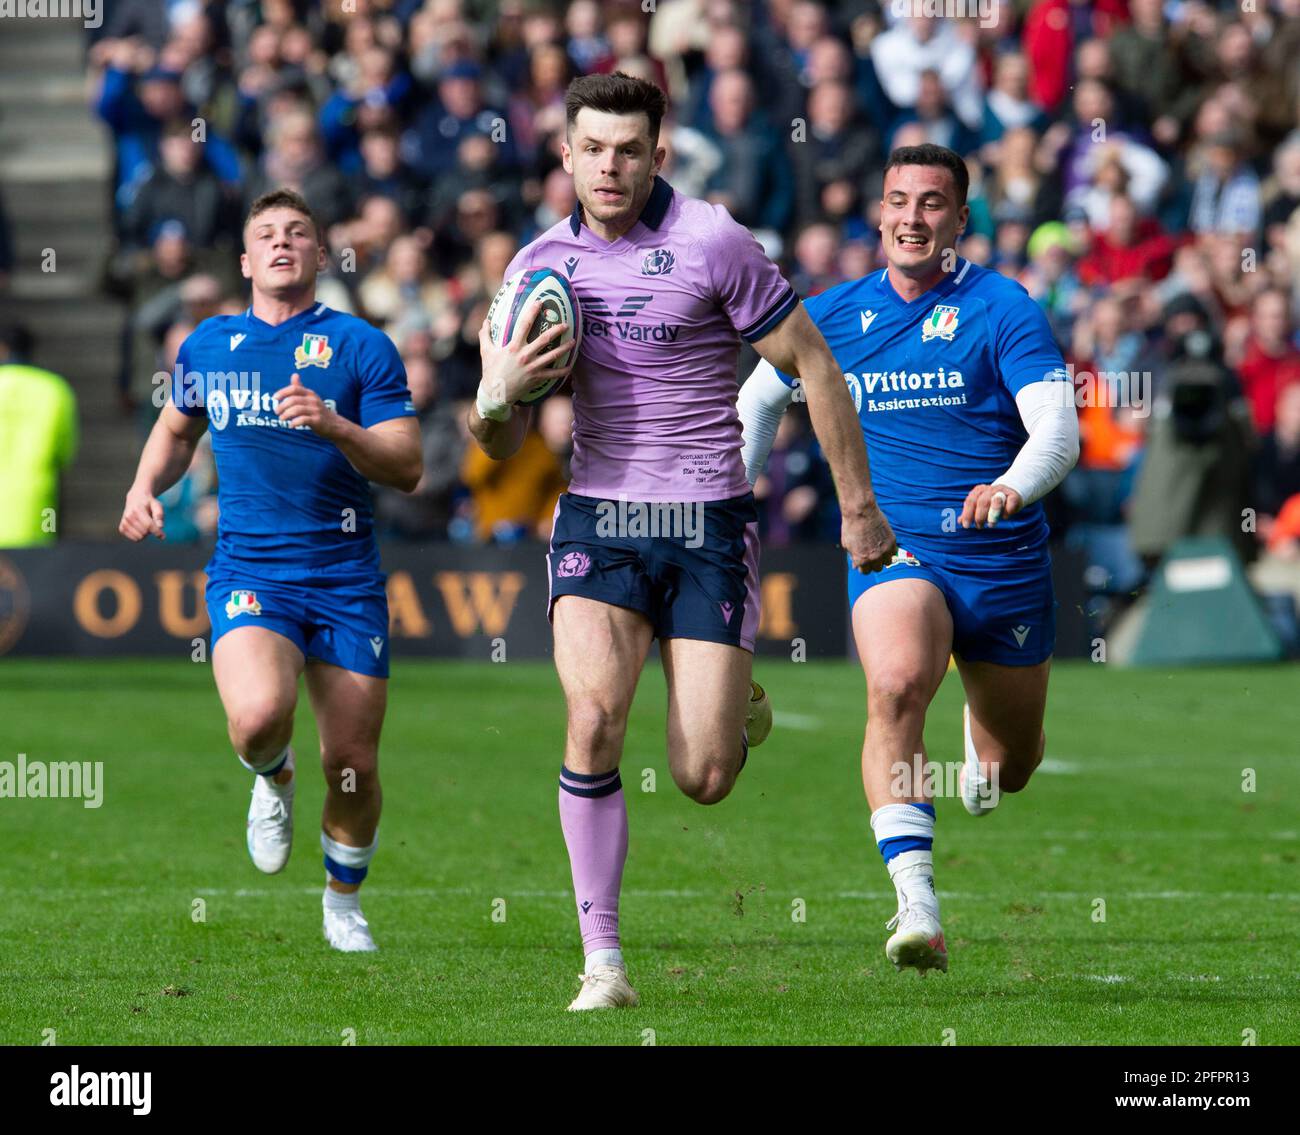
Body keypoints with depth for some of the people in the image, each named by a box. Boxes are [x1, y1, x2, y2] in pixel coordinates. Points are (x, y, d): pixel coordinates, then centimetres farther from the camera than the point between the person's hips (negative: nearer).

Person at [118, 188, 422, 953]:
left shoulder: (361, 346, 0)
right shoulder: (208, 345, 10)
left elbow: (408, 467, -5)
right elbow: (176, 429, 29)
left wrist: (336, 426, -21)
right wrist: (146, 487, 9)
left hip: (346, 579, 0)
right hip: (248, 572, 0)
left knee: (354, 766, 1)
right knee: (259, 716, -29)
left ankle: (344, 902, 29)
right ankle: (272, 781, 8)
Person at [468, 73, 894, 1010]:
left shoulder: (712, 244, -9)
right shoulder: (541, 265, 5)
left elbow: (814, 367, -3)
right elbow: (502, 447, 11)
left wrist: (859, 506, -2)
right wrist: (500, 395, -12)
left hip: (708, 526, -3)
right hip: (597, 519, 3)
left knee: (702, 780, -6)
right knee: (594, 716, -23)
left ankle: (740, 711, 33)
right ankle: (603, 960, -15)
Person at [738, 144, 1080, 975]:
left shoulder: (1001, 308, -7)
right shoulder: (835, 316, 4)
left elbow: (1059, 425, -18)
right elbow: (760, 397, 22)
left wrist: (1014, 485, -38)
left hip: (1005, 557, 0)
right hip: (894, 553, 0)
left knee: (1012, 768, 14)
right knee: (898, 685, -32)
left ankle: (983, 740, 55)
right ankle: (917, 905, -39)